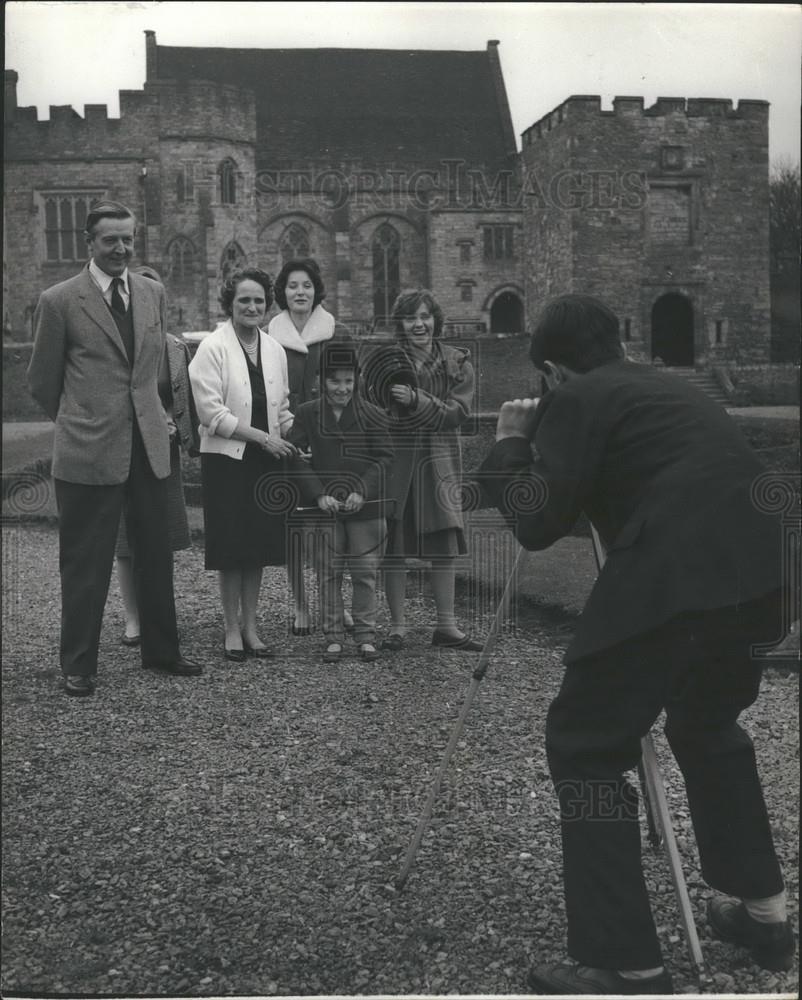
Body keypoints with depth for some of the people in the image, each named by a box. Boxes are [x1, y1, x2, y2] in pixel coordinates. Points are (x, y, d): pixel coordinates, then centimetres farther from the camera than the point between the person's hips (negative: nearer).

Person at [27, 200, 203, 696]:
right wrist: (80, 422, 10)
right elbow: (42, 381, 2)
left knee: (156, 554, 13)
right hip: (89, 451, -4)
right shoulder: (59, 300, -6)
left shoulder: (153, 292, 8)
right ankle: (79, 665, 19)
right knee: (85, 562, 5)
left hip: (150, 446, 5)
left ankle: (162, 650, 29)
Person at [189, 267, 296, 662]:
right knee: (231, 546, 1)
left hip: (266, 460, 5)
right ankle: (232, 628, 15)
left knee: (260, 544, 9)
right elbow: (212, 412, -14)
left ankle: (250, 625, 22)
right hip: (226, 457, -5)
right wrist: (262, 436, -17)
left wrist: (293, 435, -1)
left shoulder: (275, 350, 10)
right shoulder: (212, 348, -8)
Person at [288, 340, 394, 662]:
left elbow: (384, 458, -1)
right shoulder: (306, 414, 2)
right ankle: (333, 636, 16)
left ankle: (366, 635, 17)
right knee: (328, 574, 5)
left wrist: (362, 491, -14)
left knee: (365, 572, 4)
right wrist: (319, 494, -13)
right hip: (324, 506, 0)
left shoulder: (372, 415, 1)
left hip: (365, 507, 0)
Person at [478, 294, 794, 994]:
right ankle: (762, 910, 35)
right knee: (707, 723, 30)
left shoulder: (574, 399, 4)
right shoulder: (668, 388, 27)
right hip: (757, 569, 9)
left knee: (585, 746, 4)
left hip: (675, 577, -8)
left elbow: (538, 524, -2)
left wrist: (510, 444, 14)